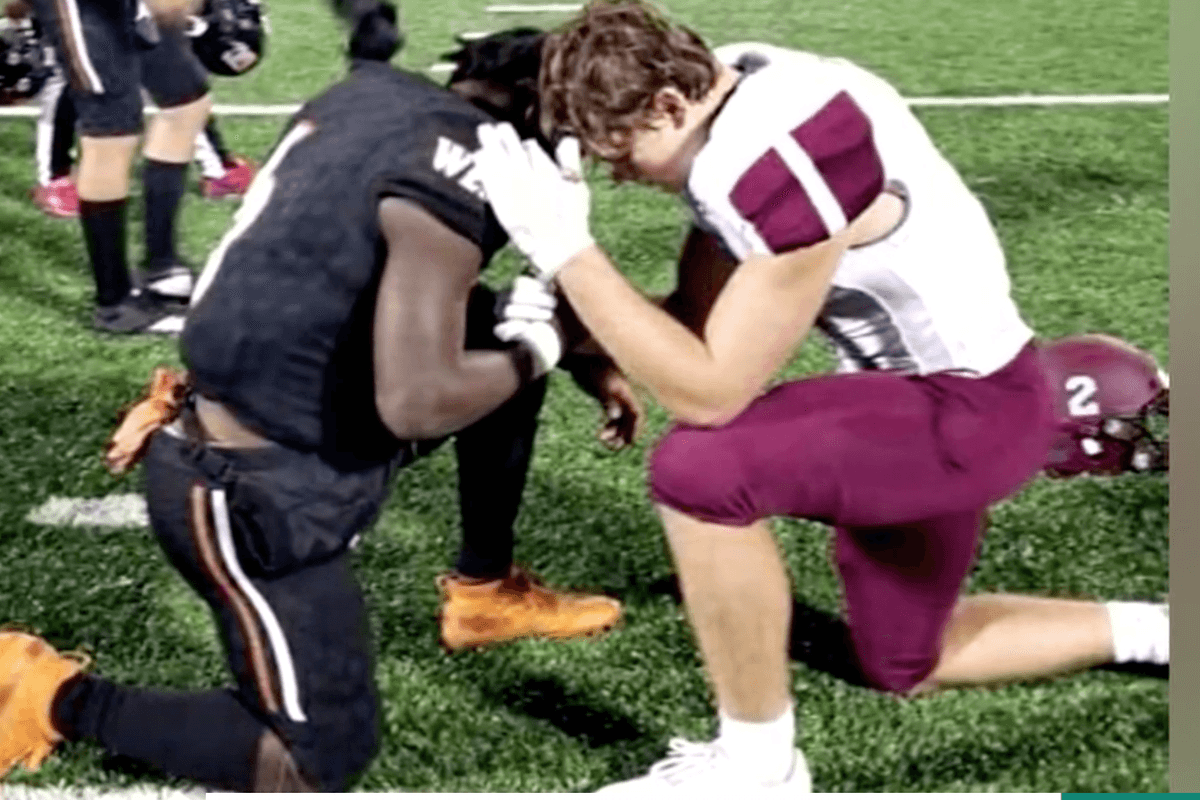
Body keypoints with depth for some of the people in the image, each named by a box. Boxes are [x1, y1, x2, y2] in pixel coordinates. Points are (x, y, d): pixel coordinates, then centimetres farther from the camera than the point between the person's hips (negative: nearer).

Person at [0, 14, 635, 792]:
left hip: (269, 401, 9)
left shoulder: (376, 90, 3)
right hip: (250, 490, -9)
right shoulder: (450, 174, -24)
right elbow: (416, 403, -30)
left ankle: (485, 589, 27)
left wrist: (584, 358, 16)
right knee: (322, 763, 2)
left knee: (512, 328, 13)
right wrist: (536, 350, -10)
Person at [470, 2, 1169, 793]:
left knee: (702, 470, -28)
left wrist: (567, 253, -30)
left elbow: (710, 392, -28)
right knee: (907, 665, 21)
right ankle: (1160, 631, 34)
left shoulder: (786, 163, -31)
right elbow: (700, 317, 3)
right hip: (919, 387, 10)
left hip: (970, 407, -10)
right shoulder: (729, 108, -3)